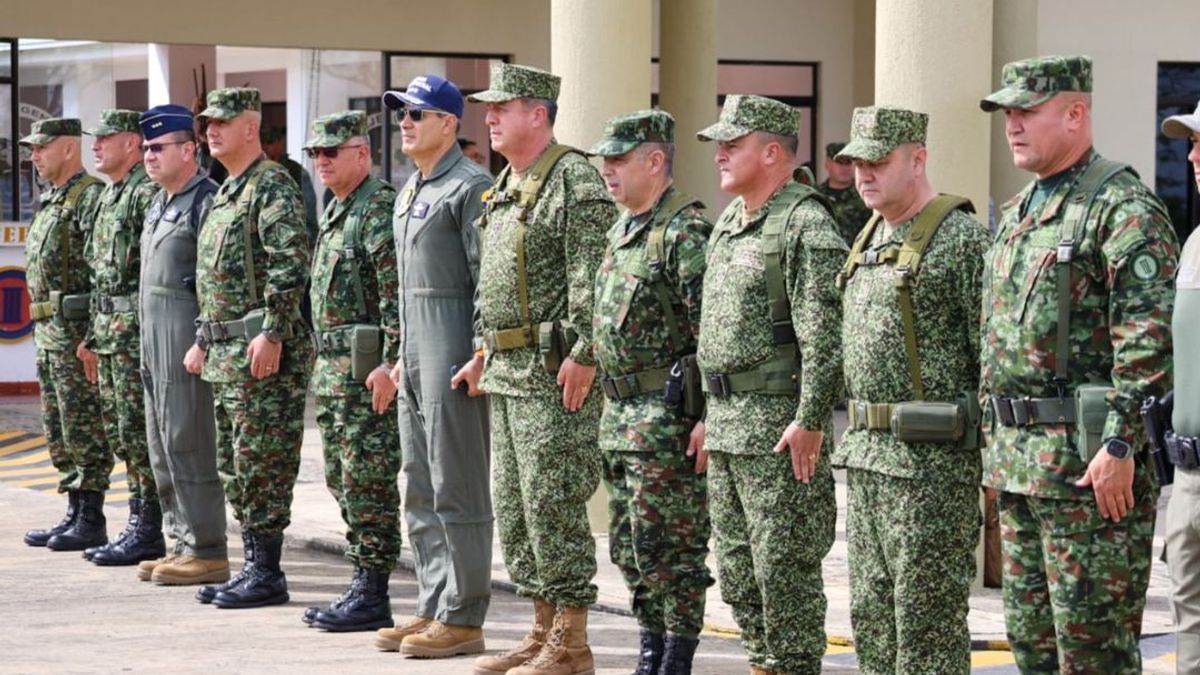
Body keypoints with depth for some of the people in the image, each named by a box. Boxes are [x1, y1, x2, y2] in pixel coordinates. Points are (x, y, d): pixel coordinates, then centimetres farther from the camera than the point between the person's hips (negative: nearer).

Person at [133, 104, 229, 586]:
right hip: (154, 340, 10)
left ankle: (207, 552, -3)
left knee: (188, 443, -8)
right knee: (162, 445, 12)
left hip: (187, 342, -10)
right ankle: (183, 545, 19)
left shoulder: (207, 202, -11)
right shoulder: (158, 204, 18)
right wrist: (147, 343, 21)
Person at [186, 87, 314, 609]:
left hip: (262, 349, -10)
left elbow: (290, 265, -20)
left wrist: (272, 334, -24)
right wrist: (203, 340, 23)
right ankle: (253, 566, 18)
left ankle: (268, 575, -2)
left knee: (262, 462, -7)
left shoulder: (273, 186, -10)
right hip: (225, 352, 10)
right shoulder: (225, 194, 20)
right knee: (233, 465, 12)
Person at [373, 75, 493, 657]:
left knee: (457, 489, -6)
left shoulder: (469, 187, -11)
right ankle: (432, 607, 20)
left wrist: (478, 355, -19)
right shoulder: (410, 191, 18)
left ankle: (462, 619, -2)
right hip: (417, 357, 10)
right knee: (420, 490, 13)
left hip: (453, 357, -10)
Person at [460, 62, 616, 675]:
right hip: (507, 371, 10)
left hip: (555, 371, -10)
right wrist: (483, 350, 21)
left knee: (552, 504, -7)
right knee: (513, 506, 13)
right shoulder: (503, 188, 18)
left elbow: (591, 276, -19)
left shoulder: (575, 179, -12)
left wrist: (582, 355, -23)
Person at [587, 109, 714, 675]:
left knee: (670, 545, -4)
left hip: (668, 416, -10)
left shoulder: (685, 232, -14)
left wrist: (708, 417, -23)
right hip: (619, 415, 10)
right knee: (630, 546, 14)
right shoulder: (621, 230, 16)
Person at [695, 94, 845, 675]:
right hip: (727, 425, 10)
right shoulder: (727, 226, 17)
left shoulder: (806, 225, -13)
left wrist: (810, 421, -22)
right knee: (736, 564, 14)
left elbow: (825, 336, -19)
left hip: (779, 426, -10)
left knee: (784, 567, -4)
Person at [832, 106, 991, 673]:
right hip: (867, 456, 9)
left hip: (932, 459, -9)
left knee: (927, 624, -5)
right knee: (870, 615, 13)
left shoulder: (962, 239, -11)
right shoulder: (869, 241, 17)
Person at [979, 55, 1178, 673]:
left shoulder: (1124, 209, -11)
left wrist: (1121, 444, -24)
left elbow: (1148, 338, -19)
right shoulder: (1017, 213, 18)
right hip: (1017, 459, 9)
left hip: (1088, 461, -9)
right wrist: (996, 436, 20)